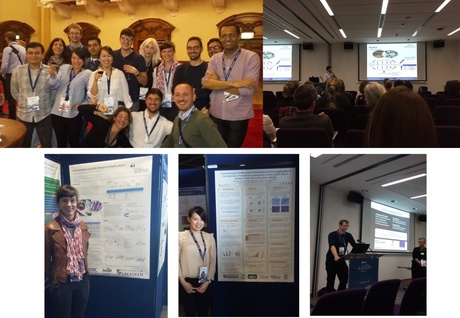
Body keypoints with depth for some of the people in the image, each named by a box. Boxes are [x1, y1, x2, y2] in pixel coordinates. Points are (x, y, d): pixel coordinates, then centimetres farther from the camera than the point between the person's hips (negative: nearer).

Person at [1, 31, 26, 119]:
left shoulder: (7, 49, -12)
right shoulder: (23, 48, 5)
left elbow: (4, 65, -16)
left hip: (11, 76, -5)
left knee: (11, 98, 3)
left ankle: (12, 118, 7)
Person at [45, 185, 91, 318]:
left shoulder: (83, 226, 4)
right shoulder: (51, 228, -14)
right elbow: (46, 258, -6)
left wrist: (85, 272, 13)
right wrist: (53, 278, 2)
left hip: (82, 281, 5)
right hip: (61, 283, -5)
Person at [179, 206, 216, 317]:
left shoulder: (209, 237, 4)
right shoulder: (181, 236, -3)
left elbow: (213, 261, 4)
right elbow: (176, 260, -3)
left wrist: (208, 281, -4)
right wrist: (183, 282, -7)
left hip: (204, 283, 2)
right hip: (187, 282, -2)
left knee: (204, 313, 9)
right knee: (190, 313, 5)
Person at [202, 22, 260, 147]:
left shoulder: (251, 57, -9)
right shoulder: (215, 58, 5)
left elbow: (248, 89, -19)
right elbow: (205, 83, -10)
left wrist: (218, 83, -11)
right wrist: (233, 83, -22)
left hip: (238, 117, -4)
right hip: (216, 115, 4)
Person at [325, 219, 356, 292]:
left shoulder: (348, 235, 4)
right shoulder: (332, 235, -13)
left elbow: (355, 245, -5)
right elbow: (332, 246, -30)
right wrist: (336, 257, -47)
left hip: (342, 260, 5)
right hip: (331, 260, -5)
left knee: (345, 279, 0)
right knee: (331, 280, 0)